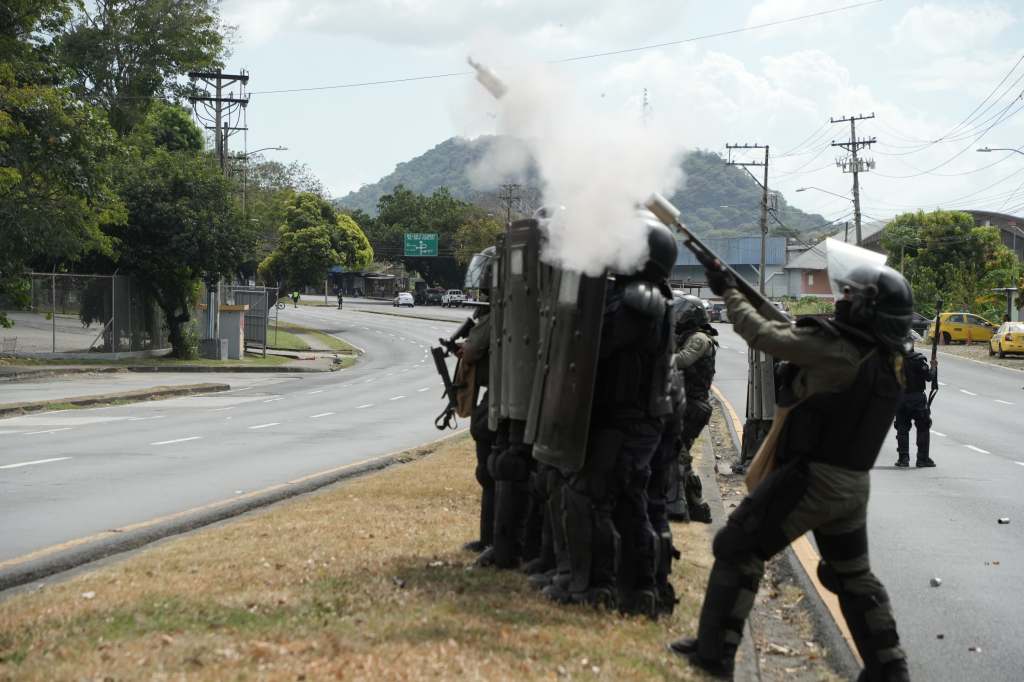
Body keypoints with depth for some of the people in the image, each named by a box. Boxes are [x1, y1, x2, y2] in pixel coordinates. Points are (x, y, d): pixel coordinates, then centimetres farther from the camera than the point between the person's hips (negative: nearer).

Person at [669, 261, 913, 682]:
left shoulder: (837, 350, -20)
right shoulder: (889, 362, 4)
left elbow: (764, 336, -14)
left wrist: (728, 291, -2)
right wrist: (797, 330, 10)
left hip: (809, 478, -7)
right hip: (853, 485, 7)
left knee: (736, 550, 5)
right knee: (853, 574, 22)